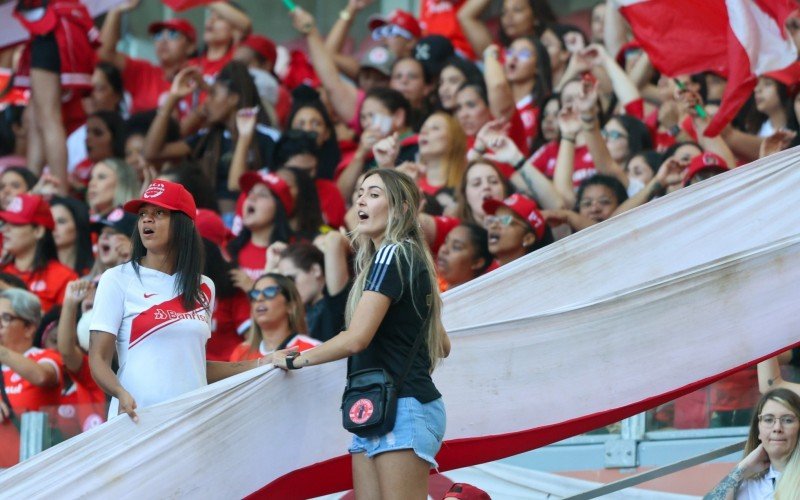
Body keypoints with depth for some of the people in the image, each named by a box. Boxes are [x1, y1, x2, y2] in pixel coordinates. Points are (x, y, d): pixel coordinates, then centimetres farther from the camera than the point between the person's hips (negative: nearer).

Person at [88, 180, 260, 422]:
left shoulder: (203, 288, 16)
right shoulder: (118, 279, 4)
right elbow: (99, 359, -2)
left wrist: (261, 365, 17)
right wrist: (121, 393, -20)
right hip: (137, 418, -3)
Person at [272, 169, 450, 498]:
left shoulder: (393, 256, -10)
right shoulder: (412, 260, 20)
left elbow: (356, 338, -17)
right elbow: (441, 347, 25)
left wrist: (295, 360, -5)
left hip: (402, 407, -10)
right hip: (377, 409, 10)